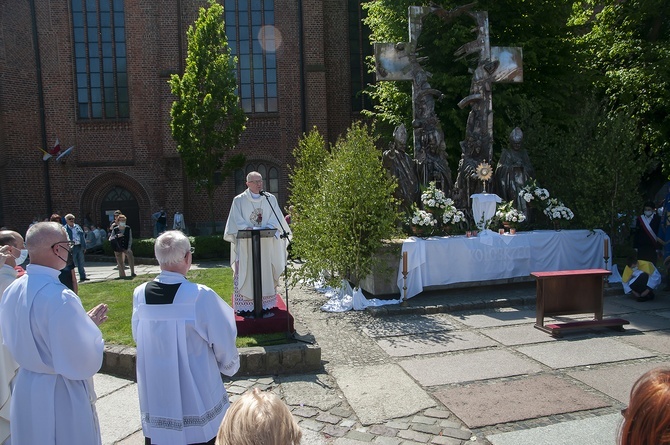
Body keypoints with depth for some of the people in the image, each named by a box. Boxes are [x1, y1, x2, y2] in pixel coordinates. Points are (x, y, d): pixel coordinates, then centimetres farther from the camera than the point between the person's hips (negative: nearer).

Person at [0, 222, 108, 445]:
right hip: (61, 394, -7)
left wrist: (81, 321, 7)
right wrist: (90, 325, -8)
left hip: (26, 389, 7)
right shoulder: (60, 297, -28)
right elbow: (83, 360, -24)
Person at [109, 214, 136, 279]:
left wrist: (129, 248, -14)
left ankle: (132, 272, -20)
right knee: (120, 261, 3)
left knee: (130, 256, -24)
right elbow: (110, 239, -6)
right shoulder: (115, 229, -4)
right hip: (118, 248, 1)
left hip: (126, 247, -1)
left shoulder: (128, 229, -3)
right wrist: (117, 236, -22)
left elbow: (130, 239, -4)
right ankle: (122, 275, 16)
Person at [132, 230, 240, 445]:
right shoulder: (201, 296, -22)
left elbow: (138, 336, 6)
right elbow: (223, 340, -13)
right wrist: (230, 366, 8)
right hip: (197, 392, -4)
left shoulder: (140, 294, -8)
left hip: (155, 391, 4)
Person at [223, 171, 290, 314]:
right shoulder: (239, 200, 3)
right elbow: (237, 221, -3)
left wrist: (267, 229, -15)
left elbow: (275, 218, 2)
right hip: (245, 243, -2)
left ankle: (266, 302, 12)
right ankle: (245, 305, 1)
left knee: (266, 271, 4)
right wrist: (249, 230, -19)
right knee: (245, 273, -3)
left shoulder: (270, 199, 8)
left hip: (266, 243, 2)